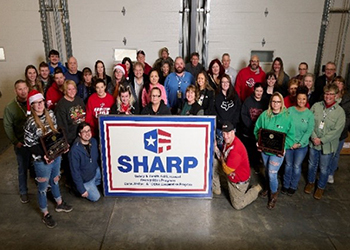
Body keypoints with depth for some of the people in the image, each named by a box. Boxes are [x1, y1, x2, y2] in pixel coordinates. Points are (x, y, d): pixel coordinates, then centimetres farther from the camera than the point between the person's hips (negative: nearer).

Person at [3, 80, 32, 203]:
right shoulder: (10, 107, -6)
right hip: (21, 144, -1)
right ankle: (23, 192, 28)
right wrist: (15, 142, -9)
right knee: (23, 168, 11)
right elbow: (8, 127, -3)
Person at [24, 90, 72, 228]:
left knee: (55, 181, 26)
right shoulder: (30, 122, -19)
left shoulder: (50, 114, -2)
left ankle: (59, 204, 48)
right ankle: (45, 214, 30)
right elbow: (29, 144, -16)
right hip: (41, 160, -6)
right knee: (43, 187, 12)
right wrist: (44, 155, -24)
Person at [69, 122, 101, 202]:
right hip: (85, 179, -6)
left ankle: (94, 184, 22)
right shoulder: (75, 150, -31)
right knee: (95, 197, 1)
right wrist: (82, 190, -20)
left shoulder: (94, 141, -12)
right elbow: (75, 171, -24)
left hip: (96, 171, 6)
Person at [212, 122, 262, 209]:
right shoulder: (228, 142, -8)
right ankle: (216, 189, 12)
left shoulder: (236, 149, -36)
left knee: (238, 205, 5)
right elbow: (224, 157, 5)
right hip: (231, 175, 8)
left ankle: (257, 189, 24)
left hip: (239, 180, -8)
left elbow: (227, 170, -31)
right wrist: (217, 150, -13)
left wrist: (221, 159, -15)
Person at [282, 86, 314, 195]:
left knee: (297, 166, 14)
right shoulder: (290, 110, -9)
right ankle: (286, 184, 35)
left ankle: (293, 186, 34)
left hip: (302, 146, 0)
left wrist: (299, 143, -14)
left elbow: (309, 131, -8)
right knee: (288, 165, 16)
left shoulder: (309, 114, -9)